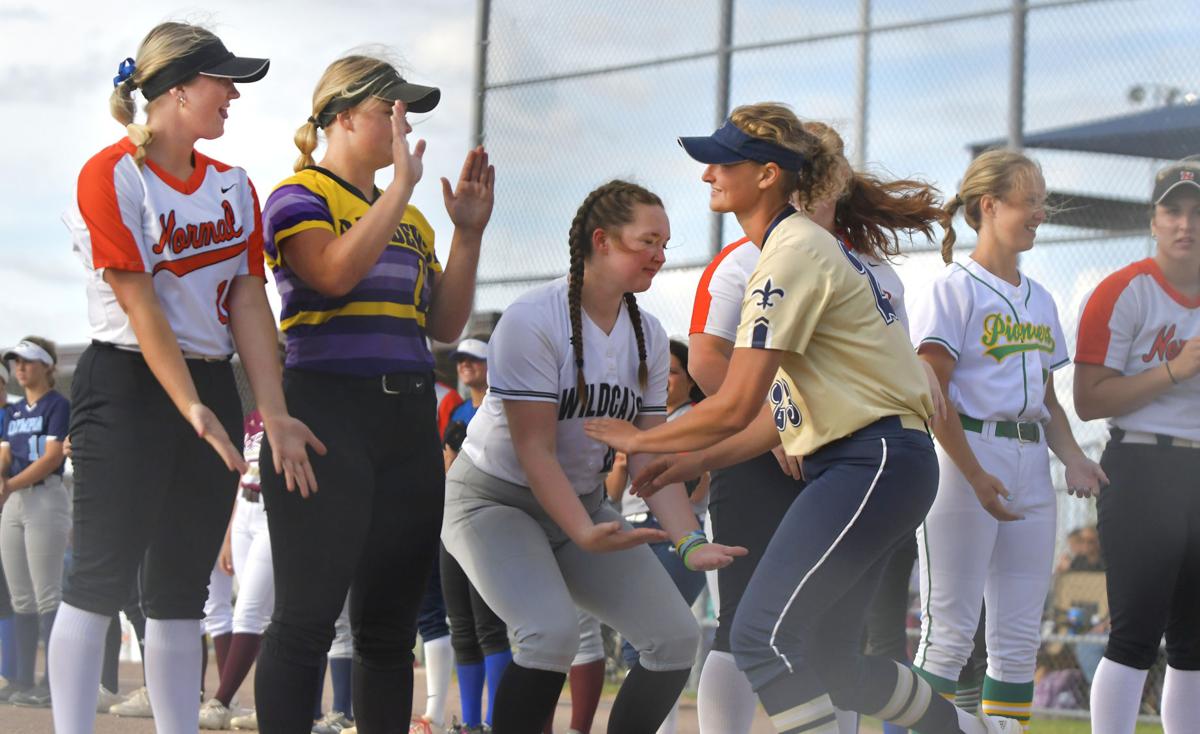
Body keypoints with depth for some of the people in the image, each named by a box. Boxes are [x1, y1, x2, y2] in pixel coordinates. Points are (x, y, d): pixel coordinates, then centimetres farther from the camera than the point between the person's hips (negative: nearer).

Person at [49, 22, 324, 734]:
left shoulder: (234, 186, 11)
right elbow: (140, 303, -15)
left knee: (183, 588, 7)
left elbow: (248, 301, 4)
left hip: (212, 383, 6)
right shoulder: (111, 176, -9)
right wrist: (191, 408, -20)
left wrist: (275, 413, -6)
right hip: (128, 385, -6)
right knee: (104, 575, -8)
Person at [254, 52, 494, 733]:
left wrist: (468, 232, 7)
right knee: (308, 617, -10)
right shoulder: (301, 195, -1)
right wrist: (402, 183, -16)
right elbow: (336, 272, -20)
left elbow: (445, 325, 16)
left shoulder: (410, 218, 20)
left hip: (409, 421, 7)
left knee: (391, 624, 8)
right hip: (326, 410, -7)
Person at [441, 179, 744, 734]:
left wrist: (689, 541, -17)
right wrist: (585, 536, -35)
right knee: (553, 632, -31)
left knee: (677, 637, -6)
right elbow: (534, 451, -23)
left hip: (583, 502, 7)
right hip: (496, 500, -7)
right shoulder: (532, 320, -21)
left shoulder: (648, 335, -1)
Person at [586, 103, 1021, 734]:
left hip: (871, 464, -11)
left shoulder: (793, 254, -13)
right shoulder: (806, 247, 19)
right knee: (822, 663, 13)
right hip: (868, 466, 11)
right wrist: (697, 461, 16)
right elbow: (784, 411, 19)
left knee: (761, 636, -18)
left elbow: (734, 407, -18)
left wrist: (640, 439, -4)